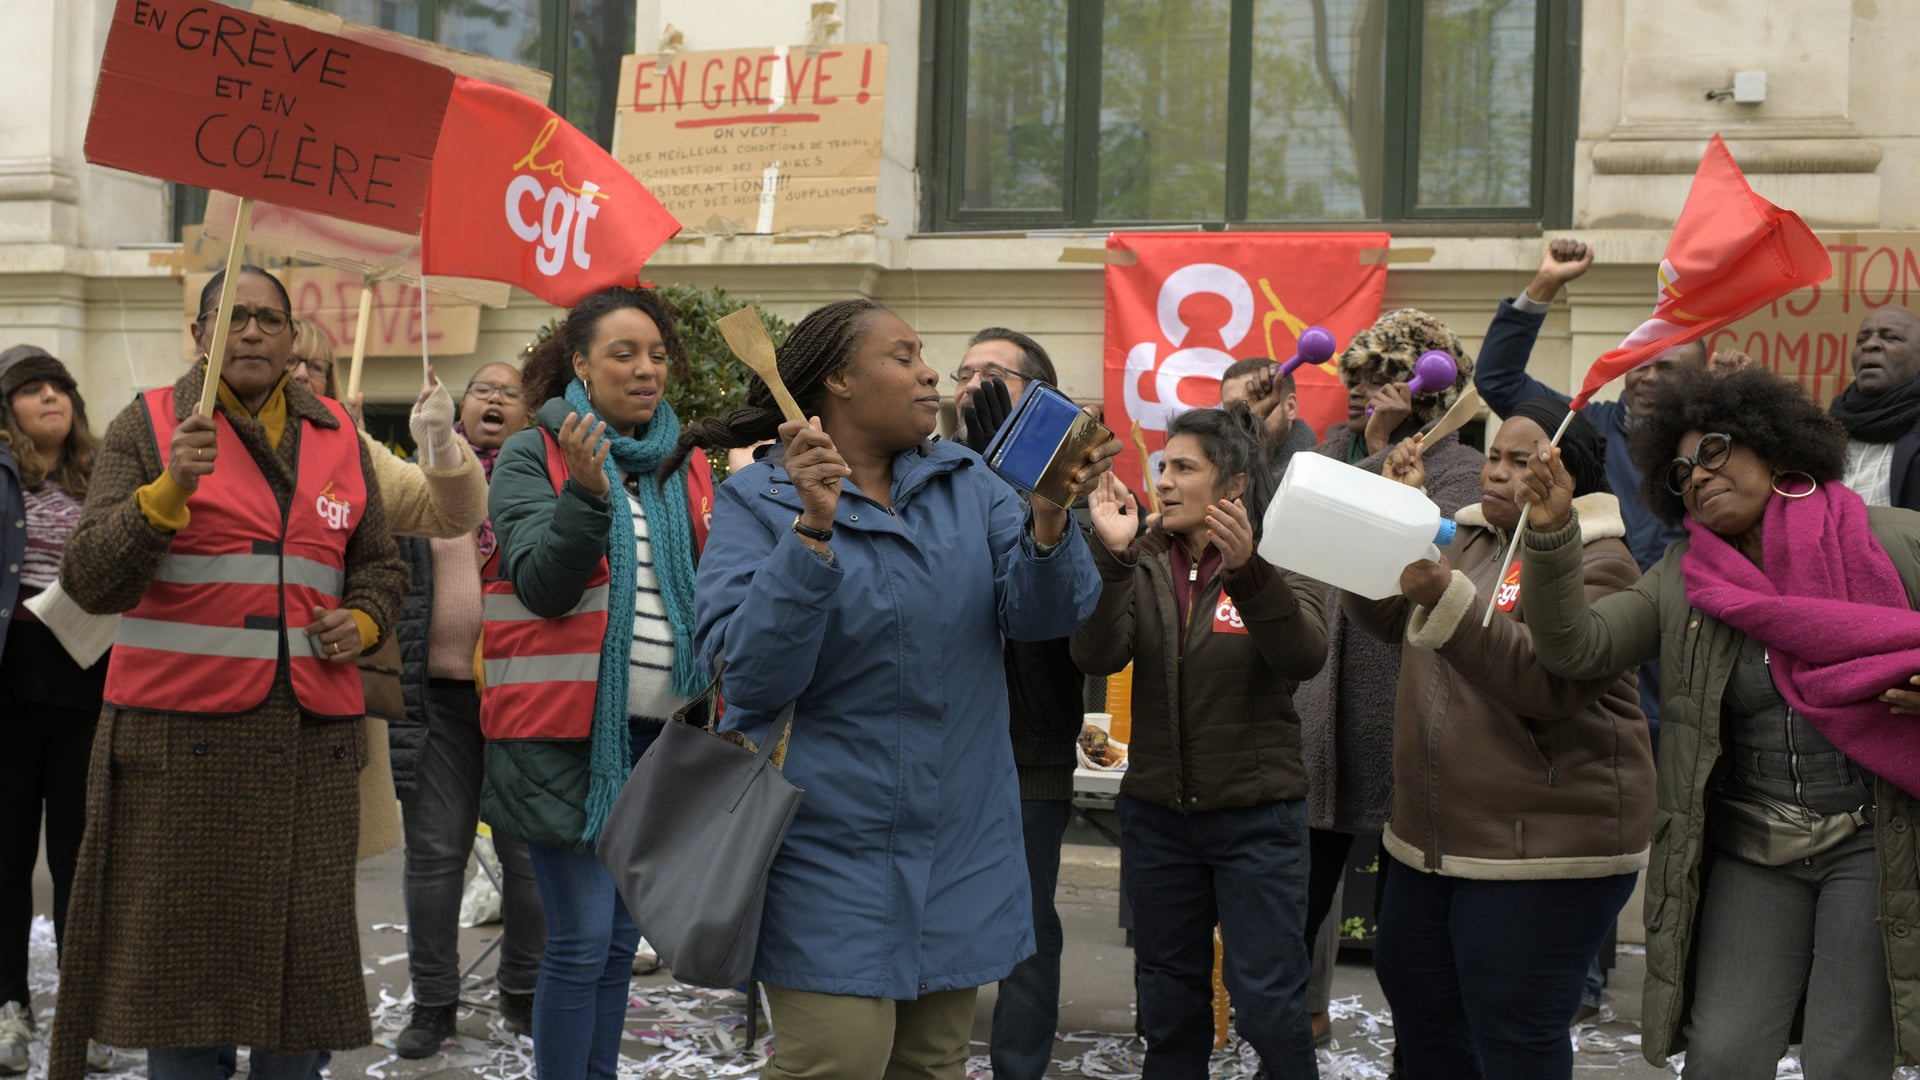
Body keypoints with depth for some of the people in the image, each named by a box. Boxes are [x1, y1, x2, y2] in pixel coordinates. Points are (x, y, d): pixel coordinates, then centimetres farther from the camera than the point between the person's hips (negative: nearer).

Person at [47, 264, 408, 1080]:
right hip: (181, 734, -3)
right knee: (182, 949, -2)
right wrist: (169, 490, -20)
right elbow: (91, 582, -6)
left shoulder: (336, 437, 15)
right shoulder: (148, 426, 4)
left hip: (311, 736, 3)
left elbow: (381, 568, 26)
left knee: (303, 949, 2)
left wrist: (362, 621, 4)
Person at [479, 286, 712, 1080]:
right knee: (583, 939, -6)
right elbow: (543, 585, -13)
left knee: (620, 940, 11)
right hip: (567, 729, -5)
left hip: (656, 729, 5)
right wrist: (587, 492, -27)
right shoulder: (533, 456, -3)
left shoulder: (681, 466, 12)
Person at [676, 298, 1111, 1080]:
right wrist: (813, 529, -28)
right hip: (831, 849, -5)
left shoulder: (966, 482, 6)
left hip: (960, 841, 5)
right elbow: (751, 674, -18)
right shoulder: (758, 502, -6)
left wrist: (1049, 519, -25)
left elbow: (1041, 614, -6)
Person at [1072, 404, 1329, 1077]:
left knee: (1267, 998, -3)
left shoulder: (1280, 563, -4)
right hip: (1157, 814, 4)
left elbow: (1304, 655, -23)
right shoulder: (1143, 565, 4)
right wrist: (1113, 556, -25)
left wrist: (1247, 570, -37)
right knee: (1169, 994, 14)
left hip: (1256, 816, -3)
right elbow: (1097, 656, -12)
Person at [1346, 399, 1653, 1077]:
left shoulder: (1598, 563, -11)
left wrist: (1447, 598, -33)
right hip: (1432, 840, 8)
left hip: (1542, 851, -8)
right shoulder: (1464, 540, 13)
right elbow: (1381, 618, 10)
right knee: (1415, 999, 17)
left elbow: (1549, 681, -25)